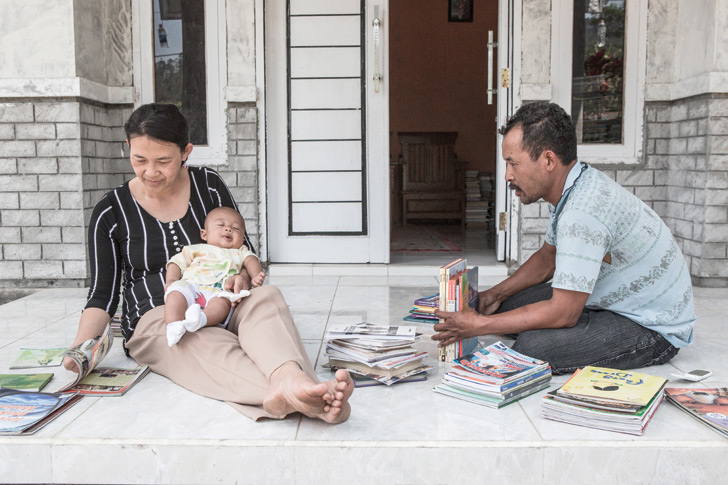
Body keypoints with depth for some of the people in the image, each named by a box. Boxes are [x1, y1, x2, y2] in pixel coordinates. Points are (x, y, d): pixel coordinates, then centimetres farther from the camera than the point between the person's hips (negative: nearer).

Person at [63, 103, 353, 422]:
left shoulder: (209, 186, 5)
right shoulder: (110, 213, 1)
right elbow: (103, 295, 3)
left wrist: (243, 275, -12)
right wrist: (82, 344, -15)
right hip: (155, 320, -2)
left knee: (266, 295, -31)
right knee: (207, 346, -37)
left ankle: (289, 378, -64)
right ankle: (299, 398, -65)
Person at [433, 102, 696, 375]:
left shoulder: (582, 212, -32)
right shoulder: (570, 190, 0)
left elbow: (563, 313, -29)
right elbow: (548, 258, 17)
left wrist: (479, 325, -22)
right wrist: (498, 293, 4)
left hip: (653, 329, -9)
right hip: (617, 301, 9)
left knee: (530, 349, -28)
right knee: (508, 305, 2)